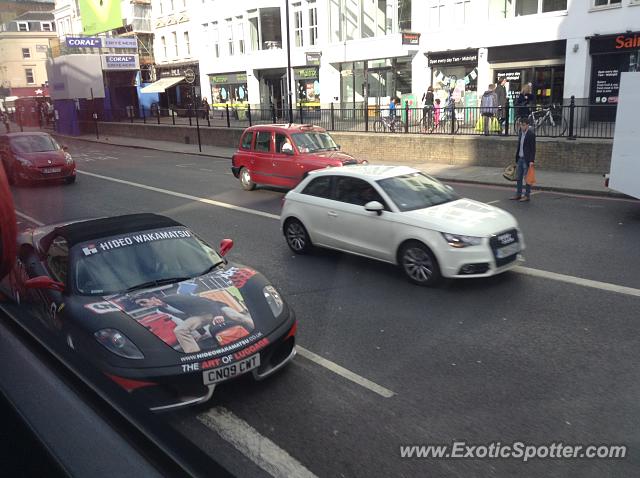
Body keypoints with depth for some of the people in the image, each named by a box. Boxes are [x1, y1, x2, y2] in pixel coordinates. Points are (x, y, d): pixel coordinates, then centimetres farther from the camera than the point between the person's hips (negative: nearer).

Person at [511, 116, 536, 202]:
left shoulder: (531, 134, -12)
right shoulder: (520, 133, 12)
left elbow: (533, 148, -14)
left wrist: (531, 161, -20)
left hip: (527, 159, -8)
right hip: (520, 159, 8)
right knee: (518, 178, 10)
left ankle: (527, 195, 5)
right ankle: (518, 195, 17)